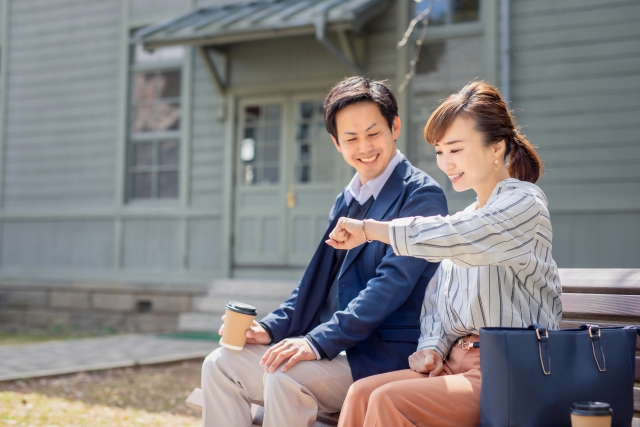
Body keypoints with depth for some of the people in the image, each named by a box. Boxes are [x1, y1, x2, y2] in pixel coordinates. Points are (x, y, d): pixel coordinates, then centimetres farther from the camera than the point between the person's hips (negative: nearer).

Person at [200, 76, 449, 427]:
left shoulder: (421, 196, -9)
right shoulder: (346, 200, 16)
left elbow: (391, 285, -19)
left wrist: (318, 342, -26)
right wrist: (271, 328, 1)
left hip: (384, 356, -8)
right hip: (333, 349, 8)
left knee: (284, 375, -31)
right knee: (221, 364, -5)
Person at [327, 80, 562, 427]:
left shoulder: (524, 203, -8)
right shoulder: (465, 221, 18)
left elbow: (447, 237, -23)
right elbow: (436, 299, 17)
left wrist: (369, 229, -13)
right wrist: (432, 347, -3)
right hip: (457, 366, 7)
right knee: (362, 393, -15)